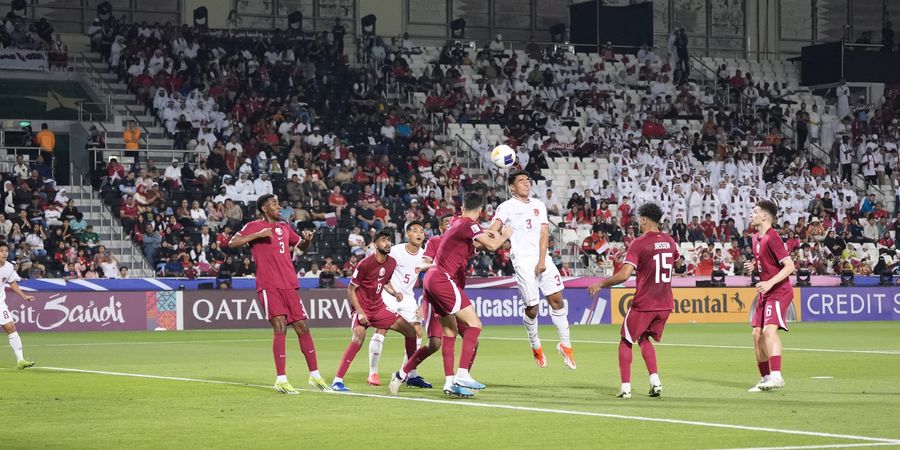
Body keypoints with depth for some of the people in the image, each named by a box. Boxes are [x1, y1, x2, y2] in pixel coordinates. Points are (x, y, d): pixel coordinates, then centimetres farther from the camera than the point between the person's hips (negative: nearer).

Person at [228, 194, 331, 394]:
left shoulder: (284, 227, 18)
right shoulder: (254, 226, 0)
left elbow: (302, 247, 30)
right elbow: (232, 243, -12)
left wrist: (307, 239, 7)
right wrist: (258, 235, -20)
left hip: (289, 285, 6)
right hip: (269, 286, -6)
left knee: (302, 327, 6)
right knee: (280, 326, -16)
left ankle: (314, 376, 16)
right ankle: (281, 380, -14)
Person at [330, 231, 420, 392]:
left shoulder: (392, 263, 2)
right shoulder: (365, 264, -18)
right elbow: (351, 290, -11)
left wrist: (394, 293, 0)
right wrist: (359, 312, -20)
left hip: (379, 308, 7)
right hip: (362, 308, -7)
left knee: (410, 331, 5)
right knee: (359, 337, -33)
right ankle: (337, 381, -32)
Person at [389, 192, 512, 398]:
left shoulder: (456, 223, 16)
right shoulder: (469, 225, -11)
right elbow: (492, 245, -19)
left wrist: (484, 236, 32)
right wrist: (504, 235, 0)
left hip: (433, 279, 10)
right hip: (443, 279, -10)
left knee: (450, 332, 13)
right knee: (474, 324, -10)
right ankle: (462, 374, -19)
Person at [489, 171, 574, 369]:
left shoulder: (538, 205, 15)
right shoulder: (507, 207, 1)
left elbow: (544, 233, 8)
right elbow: (495, 226, -14)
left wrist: (542, 260, -5)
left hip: (542, 258, 4)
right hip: (522, 261, -4)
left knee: (557, 299, -3)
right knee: (532, 307, -4)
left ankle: (565, 345, 7)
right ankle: (536, 347, 17)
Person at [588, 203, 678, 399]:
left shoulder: (639, 243, -14)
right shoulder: (669, 241, 5)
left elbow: (624, 275, -20)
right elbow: (676, 261, 25)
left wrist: (600, 284, -9)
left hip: (643, 304, -6)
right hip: (665, 303, 6)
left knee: (626, 342, 8)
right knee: (644, 339, 21)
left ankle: (626, 387, 1)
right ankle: (655, 381, 5)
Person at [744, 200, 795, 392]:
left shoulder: (772, 238, -16)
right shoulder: (756, 238, 12)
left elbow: (789, 266, -20)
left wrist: (770, 283, -27)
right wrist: (753, 266, 4)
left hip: (779, 291, -10)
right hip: (765, 292, 10)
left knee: (769, 329, -23)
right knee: (757, 333, 7)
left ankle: (776, 376, -29)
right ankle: (765, 379, 15)